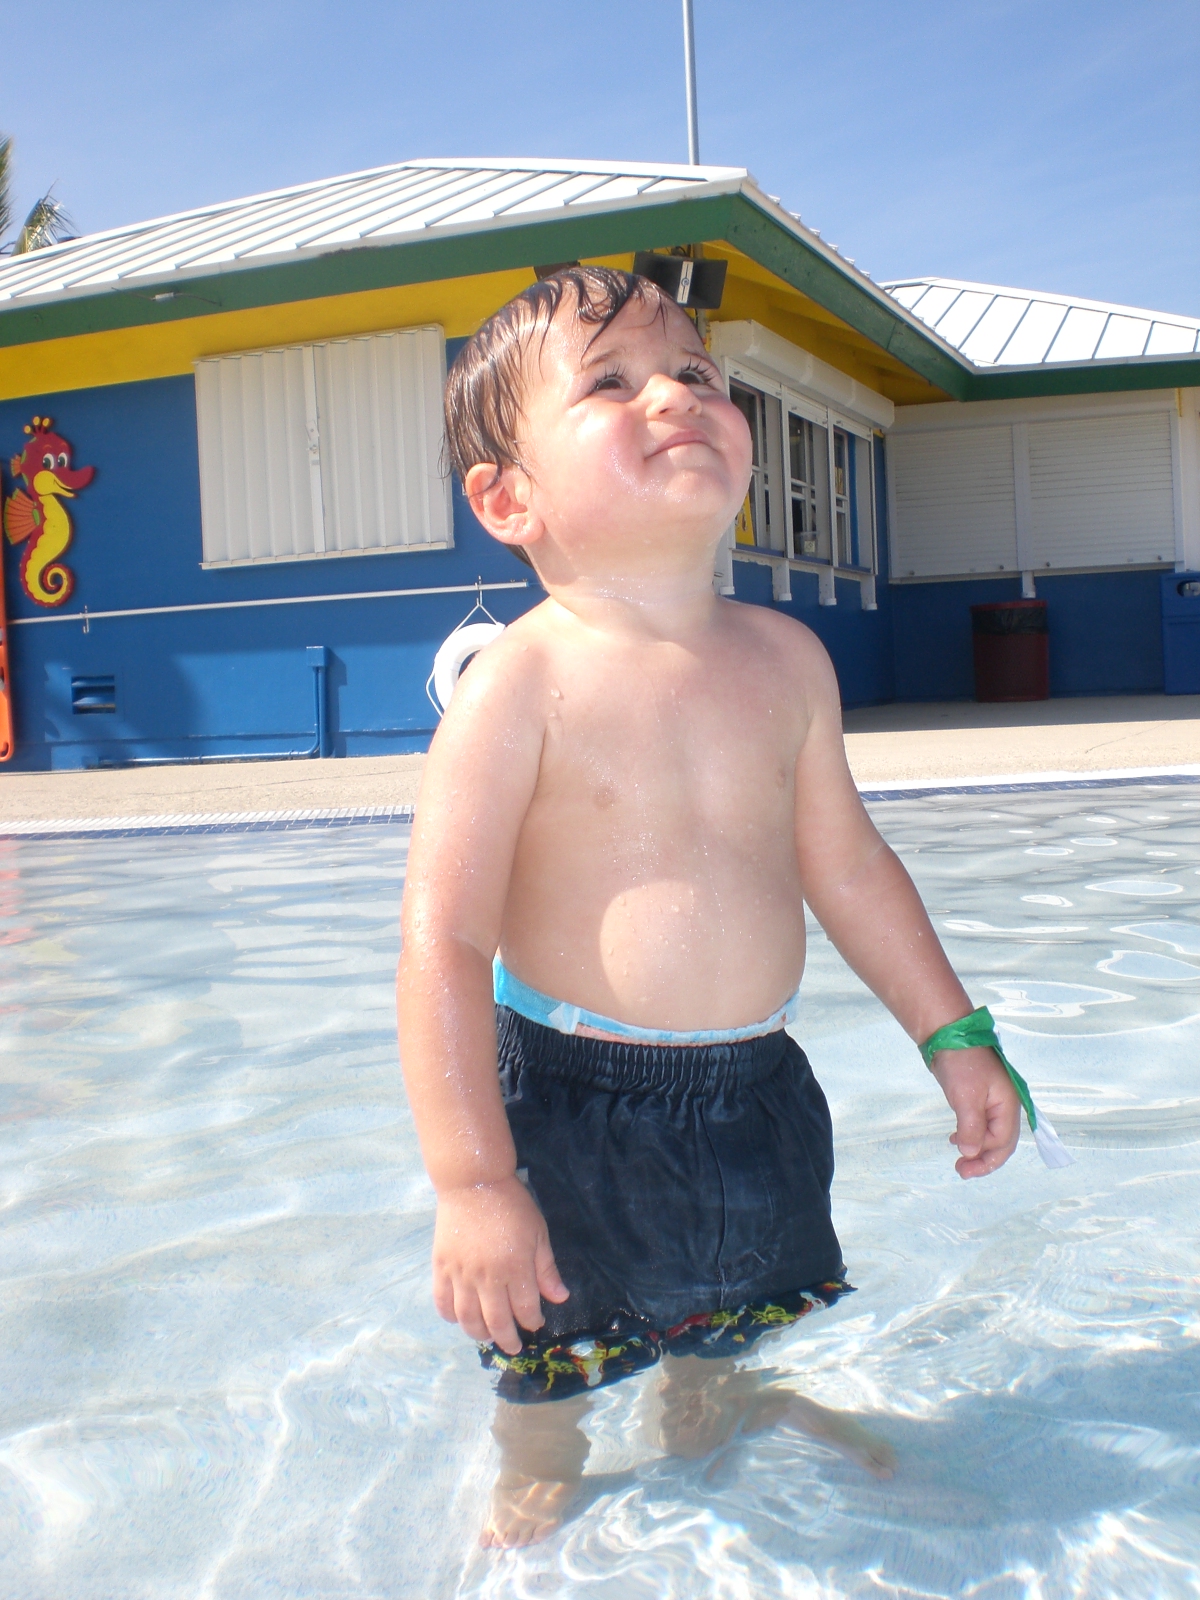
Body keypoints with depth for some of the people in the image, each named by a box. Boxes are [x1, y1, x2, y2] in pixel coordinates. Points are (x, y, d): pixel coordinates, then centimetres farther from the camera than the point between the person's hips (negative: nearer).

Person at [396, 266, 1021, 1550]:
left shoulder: (785, 659, -1)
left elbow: (847, 867, 10)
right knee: (553, 1366, 15)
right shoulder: (519, 686, -20)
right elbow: (444, 940, -23)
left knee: (725, 1322, 28)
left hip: (753, 1091, 5)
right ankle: (534, 1493, 45)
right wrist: (473, 1185, -25)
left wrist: (951, 1035, 13)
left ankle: (713, 1414, 58)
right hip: (572, 1104, -5)